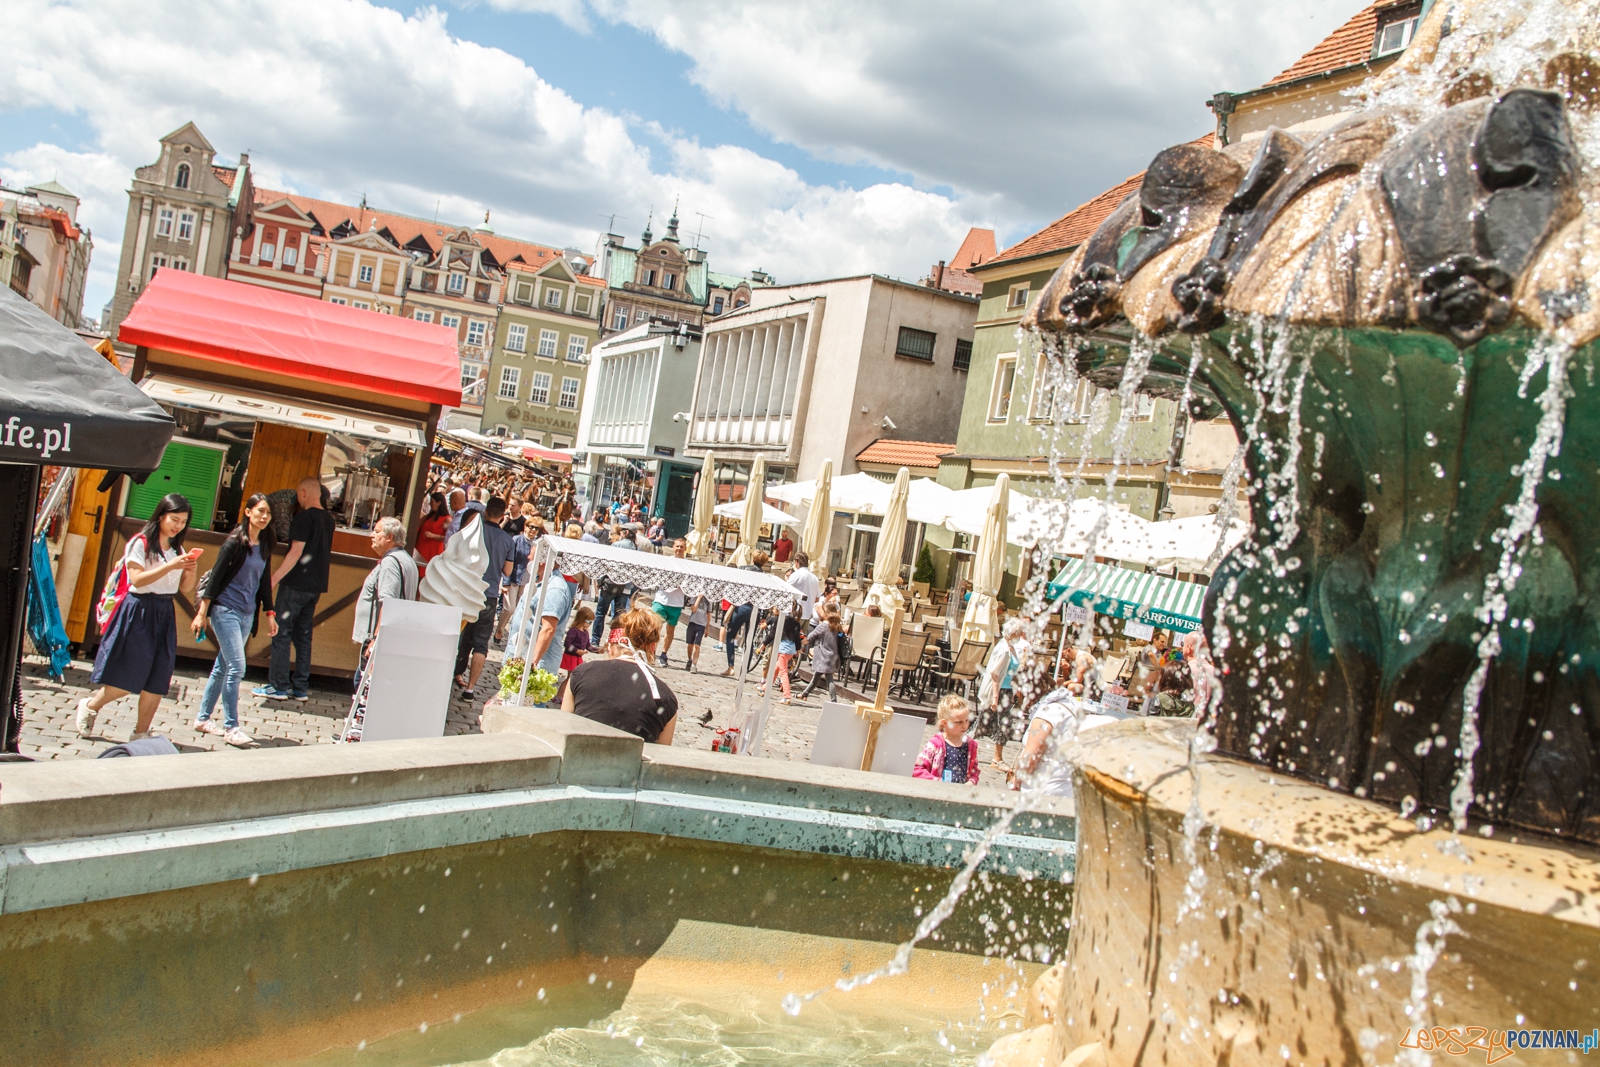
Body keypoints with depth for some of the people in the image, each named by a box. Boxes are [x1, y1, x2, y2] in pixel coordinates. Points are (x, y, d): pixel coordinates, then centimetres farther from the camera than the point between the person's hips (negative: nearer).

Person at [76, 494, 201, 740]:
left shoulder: (178, 549, 13)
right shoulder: (141, 542, -5)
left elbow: (186, 588, 11)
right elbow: (137, 579, -16)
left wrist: (190, 570, -8)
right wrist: (170, 566, -21)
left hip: (165, 615, 6)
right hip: (139, 611, -6)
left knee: (158, 680, 2)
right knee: (128, 677, -3)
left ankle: (141, 733, 11)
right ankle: (89, 706, 23)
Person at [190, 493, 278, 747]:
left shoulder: (265, 546, 9)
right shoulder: (234, 542, -10)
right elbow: (215, 576, -11)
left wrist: (269, 613, 14)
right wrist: (202, 613, -12)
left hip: (247, 614, 7)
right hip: (225, 610, -7)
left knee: (222, 667, 13)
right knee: (236, 667, -11)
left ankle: (203, 719, 25)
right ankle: (231, 728, -5)